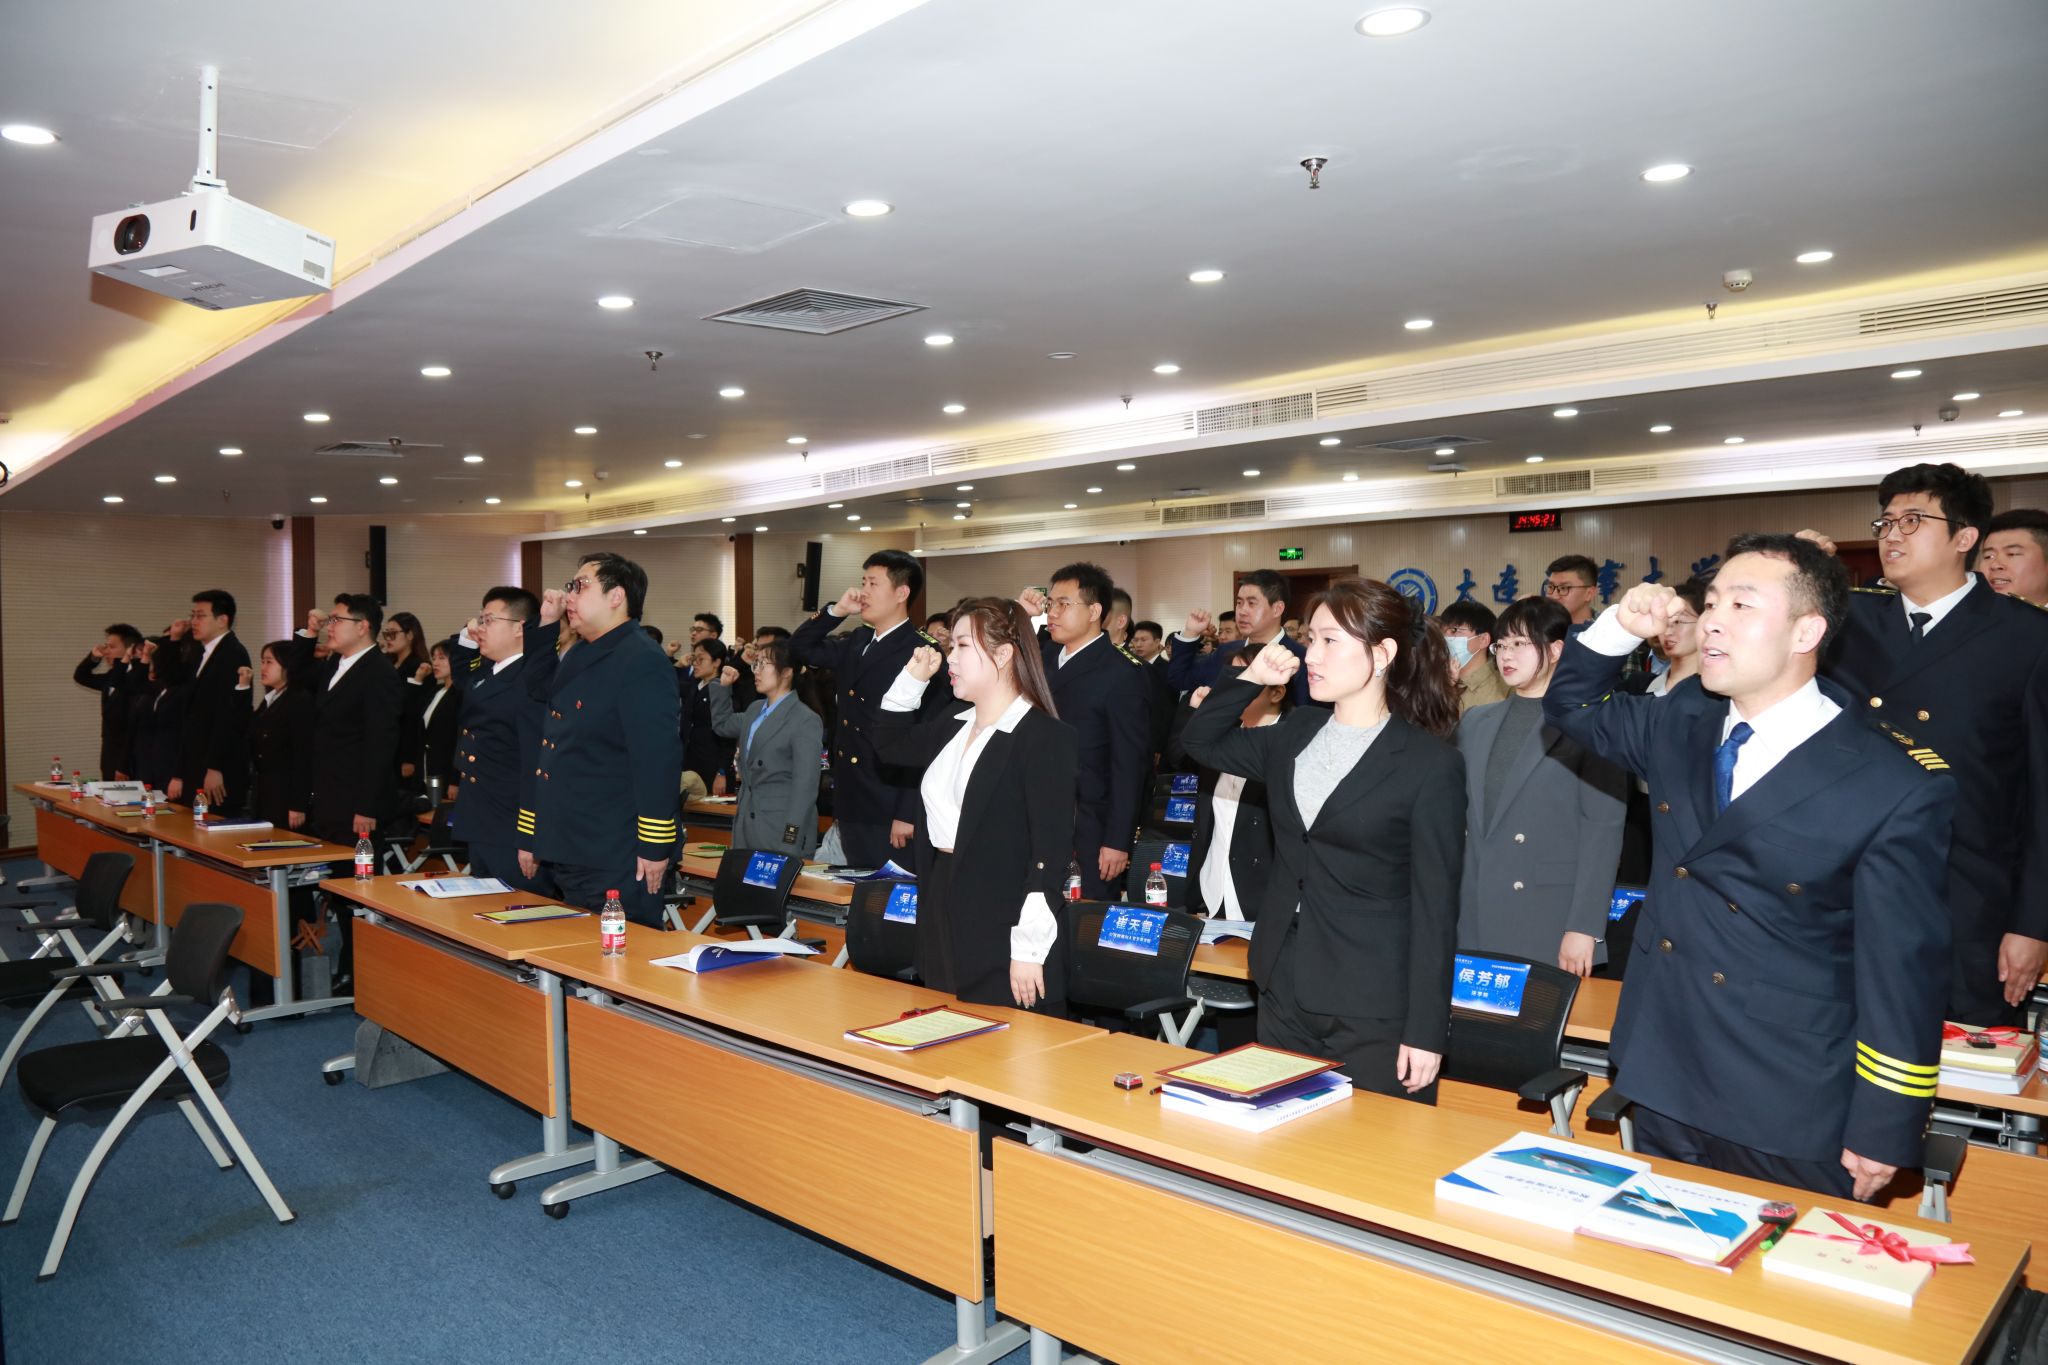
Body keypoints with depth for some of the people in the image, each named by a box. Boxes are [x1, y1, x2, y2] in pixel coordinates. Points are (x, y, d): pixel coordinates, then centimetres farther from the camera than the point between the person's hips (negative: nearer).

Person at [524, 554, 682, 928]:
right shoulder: (580, 655, 15)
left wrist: (654, 848, -23)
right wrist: (545, 624, 19)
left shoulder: (643, 660, -17)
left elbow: (658, 758, -23)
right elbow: (539, 690, 35)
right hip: (561, 853, 10)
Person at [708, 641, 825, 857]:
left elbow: (805, 786, -16)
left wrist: (790, 839, -21)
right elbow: (722, 725, 34)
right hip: (746, 825, 8)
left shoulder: (806, 721, -11)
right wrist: (723, 686, 19)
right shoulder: (755, 710, 14)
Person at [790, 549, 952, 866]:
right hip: (851, 808, 8)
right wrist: (836, 611, 5)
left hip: (889, 814, -7)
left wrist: (909, 813, -20)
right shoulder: (855, 643, 11)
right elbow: (800, 648, 21)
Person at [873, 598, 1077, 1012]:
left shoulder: (1047, 737, -14)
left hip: (1003, 936, -8)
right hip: (942, 920, 8)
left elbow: (1050, 850, -18)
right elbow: (889, 743, 29)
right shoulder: (953, 725, 11)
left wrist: (1029, 949, -20)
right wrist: (913, 678, 13)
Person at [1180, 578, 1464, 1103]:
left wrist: (1426, 1031, -12)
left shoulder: (1431, 763, -10)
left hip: (1375, 1016, -5)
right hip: (1284, 995, 6)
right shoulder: (1297, 733, 7)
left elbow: (1435, 905, -10)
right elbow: (1200, 740, 20)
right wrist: (1249, 678, 4)